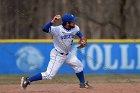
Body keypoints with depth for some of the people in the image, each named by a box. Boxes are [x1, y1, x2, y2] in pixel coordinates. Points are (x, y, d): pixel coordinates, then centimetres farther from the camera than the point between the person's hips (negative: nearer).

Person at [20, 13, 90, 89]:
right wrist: (52, 22, -58)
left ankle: (82, 83, 39)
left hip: (67, 54, 7)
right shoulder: (57, 30, -29)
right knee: (49, 75, -11)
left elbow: (78, 32, 17)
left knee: (79, 65, 18)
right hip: (57, 55, -7)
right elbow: (45, 29, -44)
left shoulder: (75, 28, -9)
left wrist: (82, 38, -1)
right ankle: (27, 80, -5)